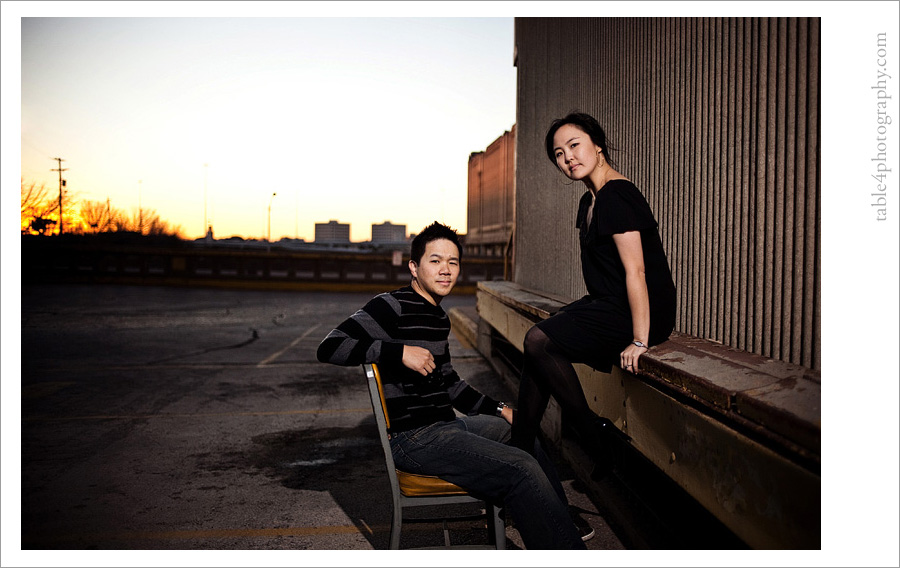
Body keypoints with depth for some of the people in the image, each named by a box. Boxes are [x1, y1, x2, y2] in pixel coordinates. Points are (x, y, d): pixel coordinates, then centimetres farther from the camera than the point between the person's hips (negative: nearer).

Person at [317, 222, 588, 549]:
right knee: (521, 469, -20)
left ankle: (564, 529, 28)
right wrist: (400, 351, -27)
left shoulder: (438, 317, 16)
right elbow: (329, 348, -22)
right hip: (413, 439, -10)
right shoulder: (392, 307, -12)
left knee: (527, 438, 20)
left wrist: (499, 409, 17)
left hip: (447, 425, 10)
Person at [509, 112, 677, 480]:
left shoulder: (616, 197, -18)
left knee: (539, 342, -17)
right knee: (539, 344, 2)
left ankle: (598, 438, -5)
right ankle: (519, 449, 8)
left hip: (640, 312, -10)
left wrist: (639, 341, -24)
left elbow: (635, 270, -23)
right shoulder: (590, 201, 13)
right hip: (607, 305, 10)